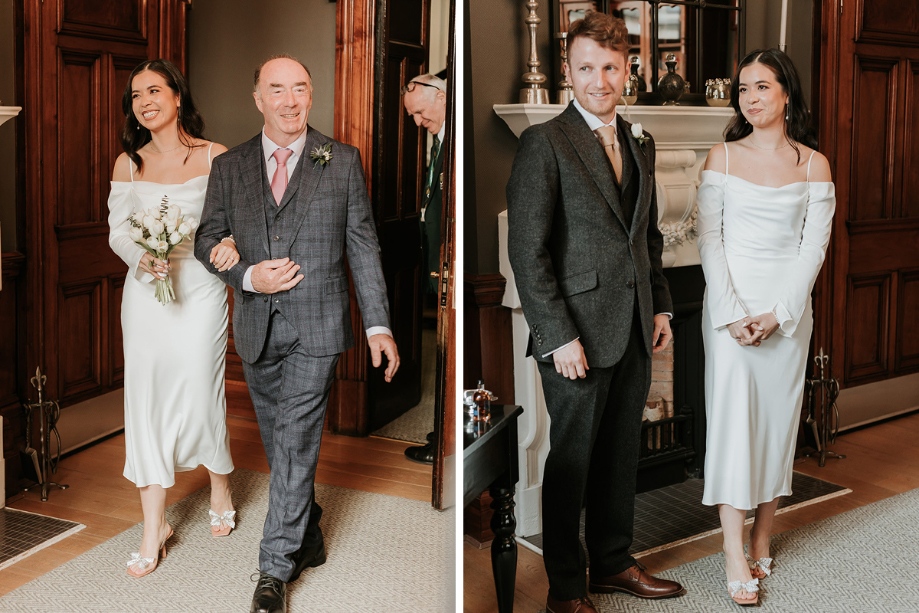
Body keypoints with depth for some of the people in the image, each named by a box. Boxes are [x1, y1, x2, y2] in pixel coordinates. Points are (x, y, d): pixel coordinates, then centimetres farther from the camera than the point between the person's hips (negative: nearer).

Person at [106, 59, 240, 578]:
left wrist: (231, 243, -21)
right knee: (147, 401, 1)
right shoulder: (128, 163, 5)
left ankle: (221, 485, 33)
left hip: (200, 291, -2)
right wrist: (142, 258, -12)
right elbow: (118, 230, 8)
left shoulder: (215, 157, -3)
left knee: (200, 397, 2)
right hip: (145, 295, 2)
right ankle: (154, 527, 11)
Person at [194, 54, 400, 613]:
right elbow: (207, 241, 10)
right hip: (257, 329, 3)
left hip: (317, 326, -3)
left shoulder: (343, 162, 2)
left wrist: (379, 325, -3)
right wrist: (248, 275, -10)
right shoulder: (229, 168, 7)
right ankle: (309, 540, 32)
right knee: (282, 445, 14)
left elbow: (364, 247, 2)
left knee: (295, 444, -7)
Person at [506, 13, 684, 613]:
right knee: (571, 462, 5)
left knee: (622, 455, 16)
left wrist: (661, 306, 12)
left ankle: (614, 562, 33)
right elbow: (526, 250, -13)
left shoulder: (640, 143, 12)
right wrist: (558, 335, -17)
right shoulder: (545, 142, -10)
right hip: (578, 335, -6)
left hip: (634, 334, 6)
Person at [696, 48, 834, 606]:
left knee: (778, 418, 6)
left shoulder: (813, 163, 4)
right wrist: (732, 313, -11)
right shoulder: (723, 157, 2)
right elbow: (709, 240, -1)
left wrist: (779, 312, -11)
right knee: (732, 414, -6)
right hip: (730, 303, -1)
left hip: (788, 307, 1)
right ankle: (736, 559, -3)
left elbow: (814, 245, 0)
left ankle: (763, 538, 21)